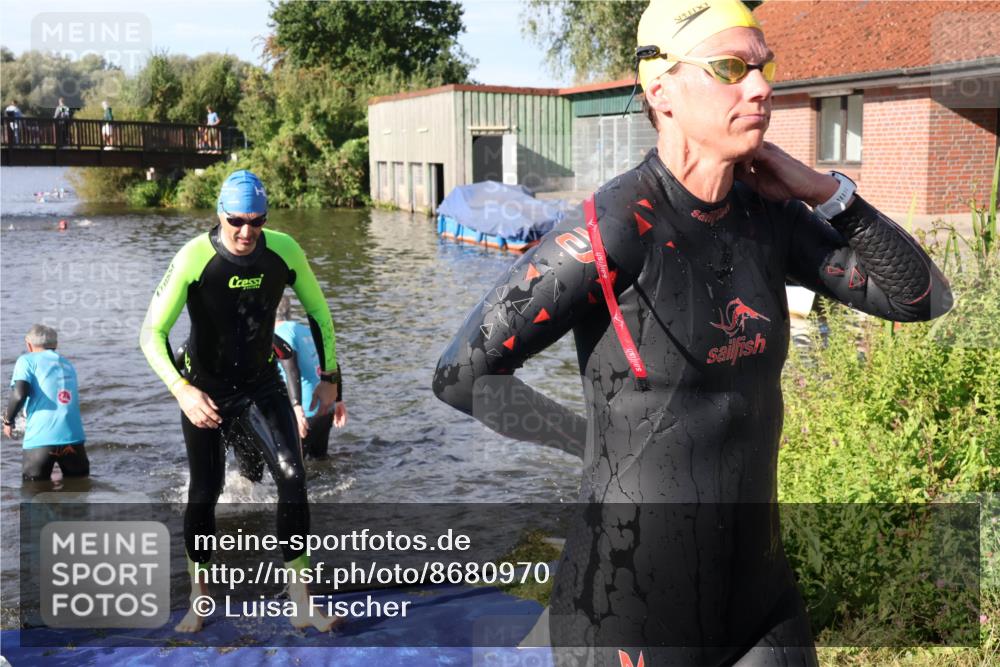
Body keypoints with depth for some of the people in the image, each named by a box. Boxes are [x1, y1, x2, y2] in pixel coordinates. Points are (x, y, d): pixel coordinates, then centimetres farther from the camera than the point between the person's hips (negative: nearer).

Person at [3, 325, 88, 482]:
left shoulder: (27, 360, 6)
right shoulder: (67, 364, 21)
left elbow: (19, 394, -10)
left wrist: (8, 420, 8)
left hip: (40, 440, -3)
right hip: (73, 437, 4)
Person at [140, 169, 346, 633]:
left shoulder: (283, 250, -14)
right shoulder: (193, 259, -23)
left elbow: (317, 310, 2)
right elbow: (151, 333, -22)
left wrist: (329, 376, 3)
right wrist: (182, 391, -37)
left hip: (261, 385, 2)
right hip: (204, 390, -1)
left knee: (293, 478, -15)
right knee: (204, 493, 6)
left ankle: (300, 604, -5)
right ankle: (198, 601, 28)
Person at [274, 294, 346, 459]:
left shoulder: (279, 334, -6)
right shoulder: (306, 330, 18)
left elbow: (291, 369, -23)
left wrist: (296, 406, -32)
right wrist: (338, 401, 24)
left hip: (306, 411, -8)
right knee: (319, 458, 22)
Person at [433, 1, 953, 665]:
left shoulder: (766, 212, 0)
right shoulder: (609, 229, -20)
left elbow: (923, 297, 5)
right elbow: (462, 374, -15)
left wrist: (825, 192, -7)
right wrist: (596, 438, -4)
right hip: (635, 610, -6)